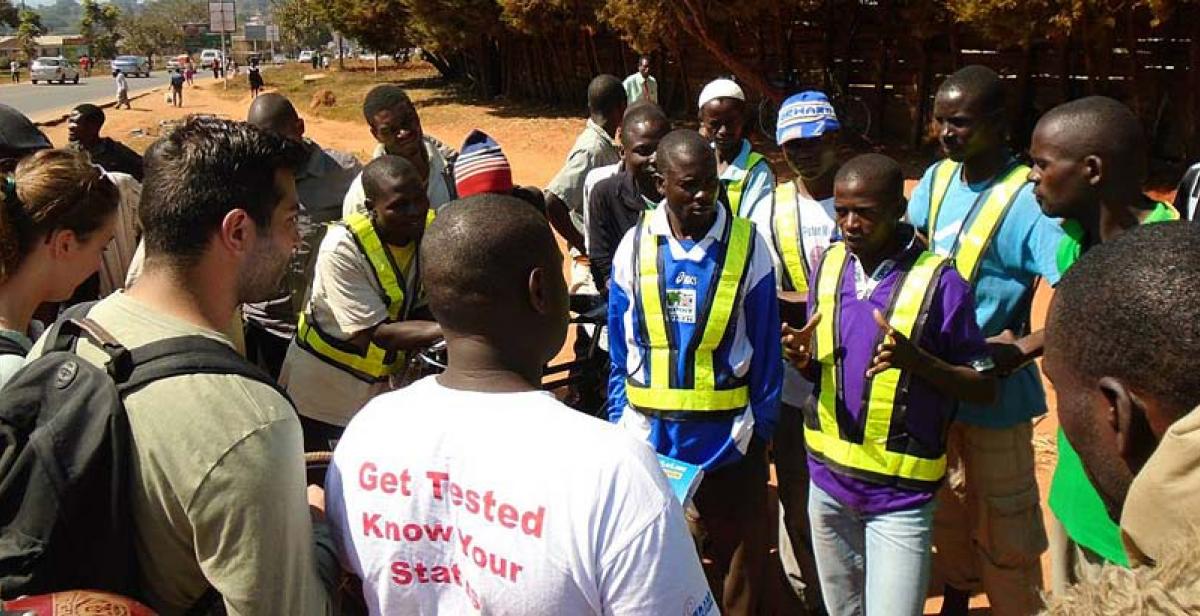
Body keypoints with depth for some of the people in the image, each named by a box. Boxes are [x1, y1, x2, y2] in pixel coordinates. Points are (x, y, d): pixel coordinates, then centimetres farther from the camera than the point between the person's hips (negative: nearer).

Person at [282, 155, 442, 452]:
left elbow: (423, 310, -2)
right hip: (324, 394, -4)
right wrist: (449, 329, -37)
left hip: (382, 388, 5)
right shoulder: (342, 246, -25)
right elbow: (373, 334, -28)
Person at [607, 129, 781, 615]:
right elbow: (620, 352, 4)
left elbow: (765, 350, -2)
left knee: (737, 562, 16)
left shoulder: (747, 245, -7)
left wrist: (763, 429, -1)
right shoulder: (634, 247, -3)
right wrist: (619, 427, 3)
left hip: (729, 438, -1)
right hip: (649, 436, 1)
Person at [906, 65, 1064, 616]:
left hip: (993, 390, -7)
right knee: (948, 507, 25)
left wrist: (1018, 350, -34)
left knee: (1004, 523, 6)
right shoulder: (937, 179, 0)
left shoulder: (1028, 199, -22)